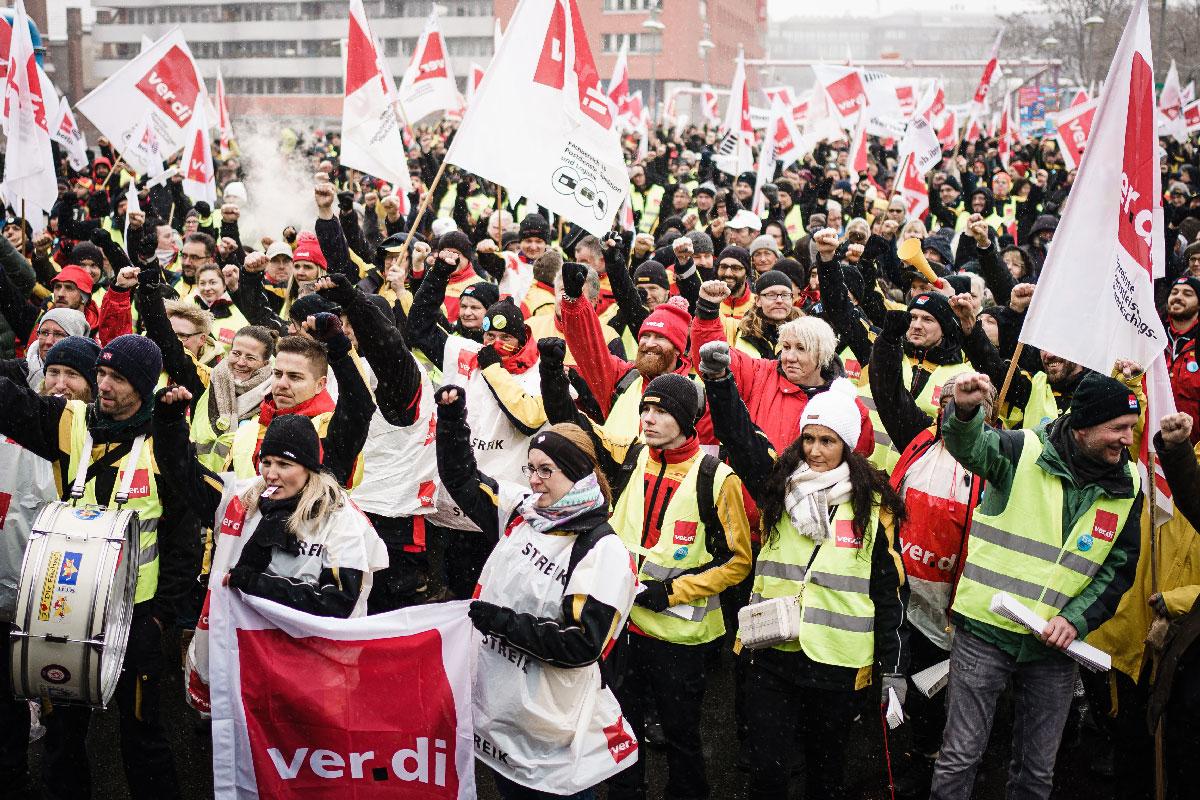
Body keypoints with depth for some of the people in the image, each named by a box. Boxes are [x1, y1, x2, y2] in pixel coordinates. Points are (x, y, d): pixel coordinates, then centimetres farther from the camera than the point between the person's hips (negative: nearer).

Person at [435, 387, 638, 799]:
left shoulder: (604, 550, -17)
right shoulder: (522, 512, 2)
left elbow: (581, 645, -23)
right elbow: (462, 477, 15)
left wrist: (502, 621, -22)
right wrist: (452, 417, 2)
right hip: (497, 710, 6)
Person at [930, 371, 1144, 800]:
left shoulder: (1128, 485, 3)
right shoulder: (1025, 451, -10)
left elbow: (1120, 568, 7)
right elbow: (969, 445, -29)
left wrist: (1077, 619, -8)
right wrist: (965, 411, -53)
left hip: (1056, 645, 4)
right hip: (987, 630, -4)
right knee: (961, 757, 1)